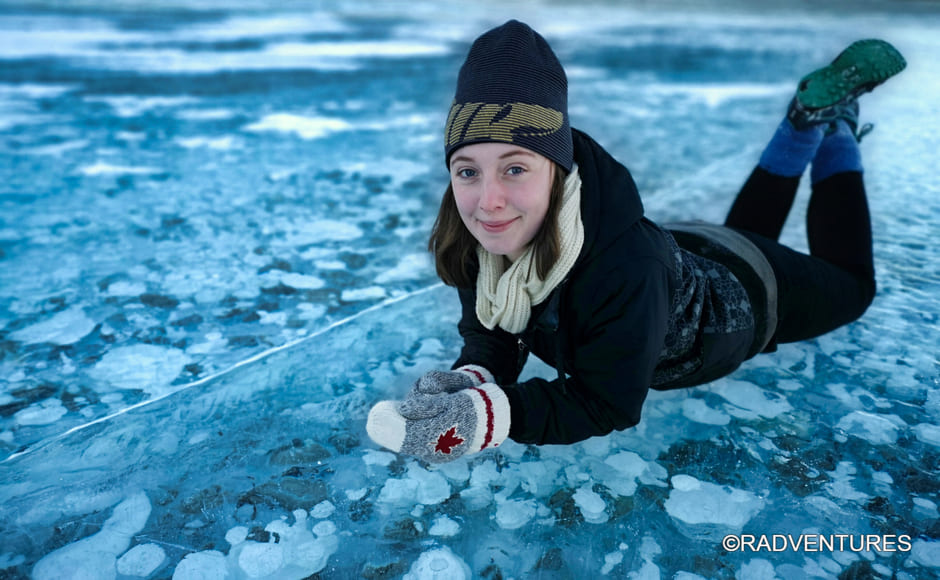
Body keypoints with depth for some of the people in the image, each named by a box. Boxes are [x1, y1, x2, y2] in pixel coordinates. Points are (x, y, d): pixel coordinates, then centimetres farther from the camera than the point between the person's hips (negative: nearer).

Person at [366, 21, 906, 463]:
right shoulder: (478, 242, -31)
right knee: (744, 227, 39)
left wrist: (490, 416, -52)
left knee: (850, 284, 29)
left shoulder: (628, 266, -49)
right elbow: (492, 334, -20)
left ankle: (834, 121, 33)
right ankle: (803, 122, 44)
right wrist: (470, 382, -42)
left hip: (747, 292, -4)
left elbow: (608, 405, -39)